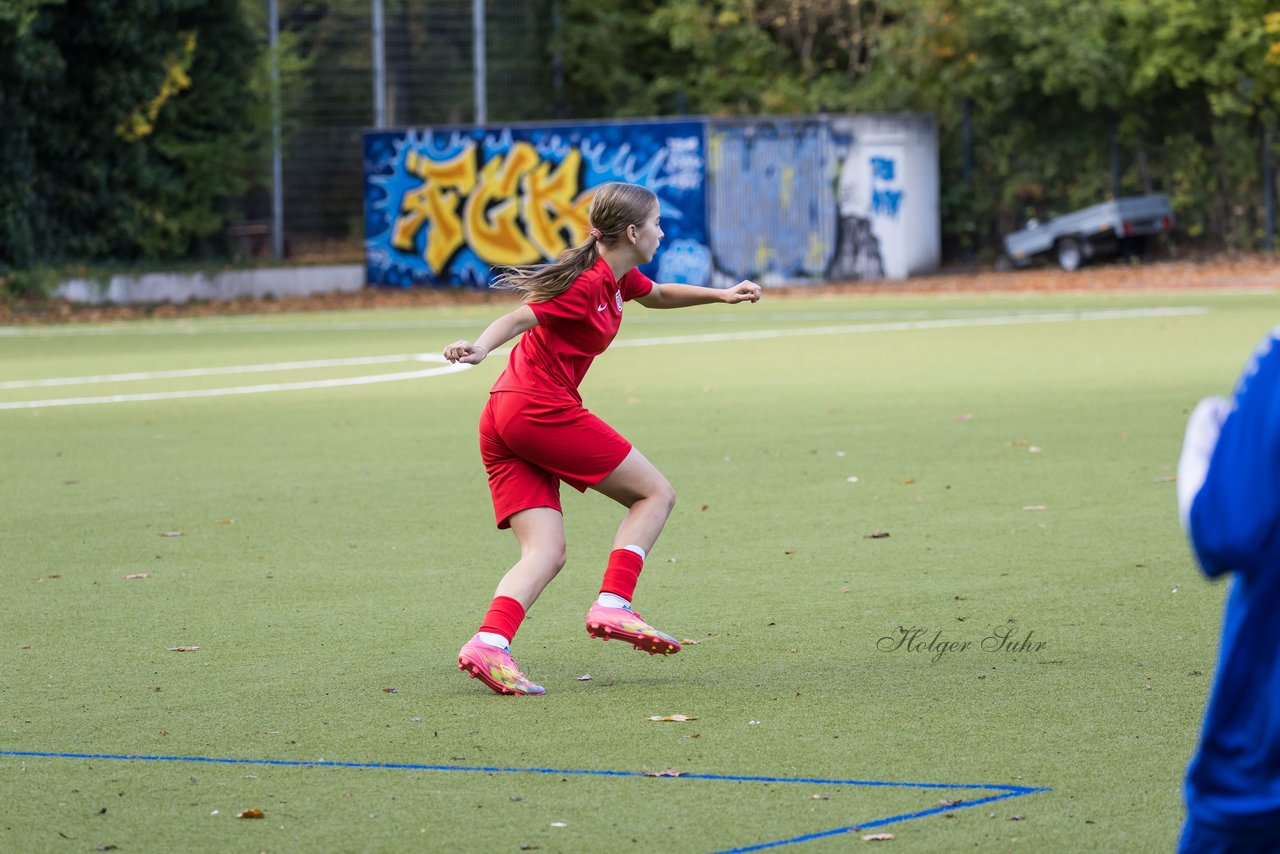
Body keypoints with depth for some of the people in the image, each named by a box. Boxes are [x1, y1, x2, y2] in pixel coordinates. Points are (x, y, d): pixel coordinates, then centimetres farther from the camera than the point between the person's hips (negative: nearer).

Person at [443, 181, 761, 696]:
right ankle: (612, 605, -8)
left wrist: (721, 295, 33)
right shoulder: (587, 284, -11)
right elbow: (519, 318, -20)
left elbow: (659, 295, 40)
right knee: (655, 494, 2)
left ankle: (489, 643, -22)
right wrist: (480, 347, -37)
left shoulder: (619, 278, 18)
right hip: (542, 409, -9)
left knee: (545, 553, -2)